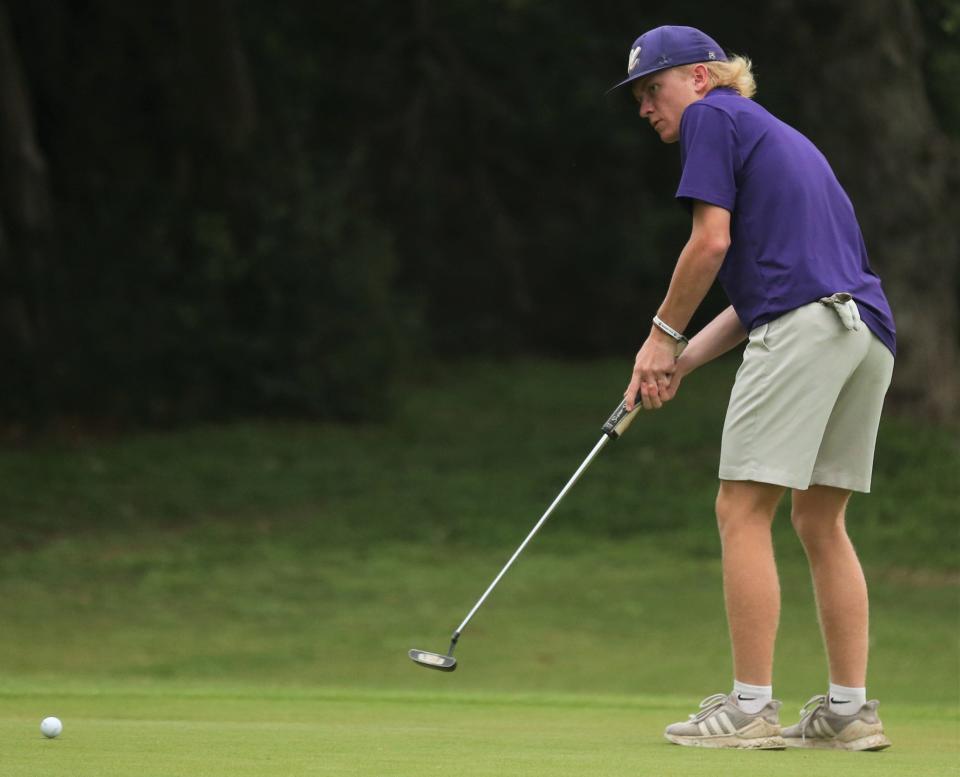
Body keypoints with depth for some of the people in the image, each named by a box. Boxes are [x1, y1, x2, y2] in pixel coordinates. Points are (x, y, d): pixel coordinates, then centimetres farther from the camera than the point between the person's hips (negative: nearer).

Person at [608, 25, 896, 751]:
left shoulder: (713, 117, 4)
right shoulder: (777, 135, 30)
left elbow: (712, 240, -7)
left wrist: (665, 334, 5)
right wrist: (684, 361, 18)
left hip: (804, 329, -9)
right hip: (869, 331, 9)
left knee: (744, 510, -6)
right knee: (821, 521, 13)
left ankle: (752, 707, -9)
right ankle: (850, 709, 10)